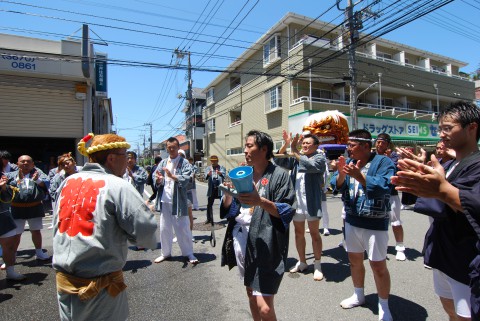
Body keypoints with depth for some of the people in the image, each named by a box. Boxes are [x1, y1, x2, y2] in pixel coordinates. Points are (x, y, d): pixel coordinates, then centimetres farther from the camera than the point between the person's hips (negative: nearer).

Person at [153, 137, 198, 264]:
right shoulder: (163, 163, 11)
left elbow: (186, 179, -16)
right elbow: (155, 176, 5)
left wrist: (172, 176, -32)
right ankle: (165, 253, 30)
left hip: (178, 201, -4)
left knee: (183, 228, 2)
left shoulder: (184, 163, -3)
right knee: (164, 229, 14)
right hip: (164, 201, 5)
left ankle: (188, 253, 17)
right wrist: (158, 179, -19)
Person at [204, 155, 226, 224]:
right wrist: (208, 174, -33)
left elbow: (224, 175, -13)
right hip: (211, 189, 2)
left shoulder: (222, 168, 6)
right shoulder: (208, 168, 9)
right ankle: (209, 219, 18)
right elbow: (206, 177, -9)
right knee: (209, 205, 5)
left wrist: (220, 173, -37)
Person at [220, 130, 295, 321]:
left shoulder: (279, 175, -8)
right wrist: (228, 193, -9)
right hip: (240, 239, 7)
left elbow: (287, 212, -12)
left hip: (264, 244, -6)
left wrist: (260, 201, -26)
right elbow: (227, 208, 12)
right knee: (251, 294, 21)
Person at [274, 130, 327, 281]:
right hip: (296, 201, 5)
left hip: (312, 202, -5)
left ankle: (317, 265, 19)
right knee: (298, 233, 15)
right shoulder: (296, 158, 11)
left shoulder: (320, 157, -4)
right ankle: (302, 262, 31)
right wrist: (285, 145, -10)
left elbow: (310, 166, -25)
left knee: (314, 233, 6)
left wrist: (294, 151, -23)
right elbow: (279, 161, 2)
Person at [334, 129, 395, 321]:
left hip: (375, 224, -6)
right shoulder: (349, 162, 5)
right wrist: (341, 174, -20)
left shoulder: (383, 162, -12)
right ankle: (358, 295, 39)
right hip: (351, 221, 6)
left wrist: (359, 175, -34)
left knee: (378, 266, 4)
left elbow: (383, 188, -26)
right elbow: (339, 187, -1)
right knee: (354, 260, 18)